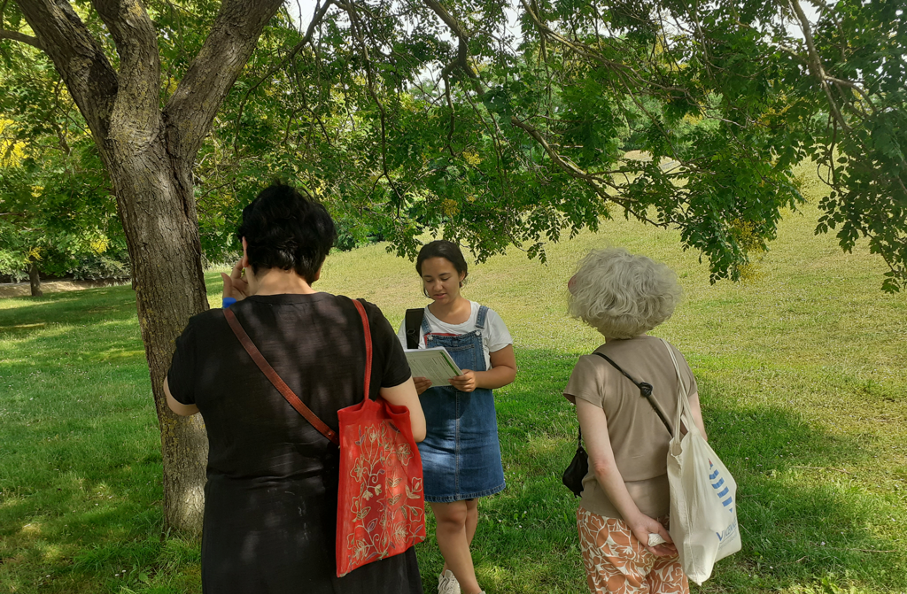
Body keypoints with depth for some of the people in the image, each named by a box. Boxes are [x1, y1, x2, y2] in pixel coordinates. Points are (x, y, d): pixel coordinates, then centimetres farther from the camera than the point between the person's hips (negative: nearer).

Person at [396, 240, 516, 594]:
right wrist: (414, 386, -22)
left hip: (475, 428, 2)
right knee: (450, 515, -4)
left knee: (468, 506, 16)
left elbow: (508, 369, 2)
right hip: (431, 431, -2)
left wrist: (477, 379, -17)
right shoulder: (414, 324, -4)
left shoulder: (484, 319, -3)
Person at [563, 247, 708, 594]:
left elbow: (603, 462, -20)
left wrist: (636, 520, -10)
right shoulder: (673, 357, -3)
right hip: (671, 514, 5)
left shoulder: (593, 370, -18)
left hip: (614, 519, -4)